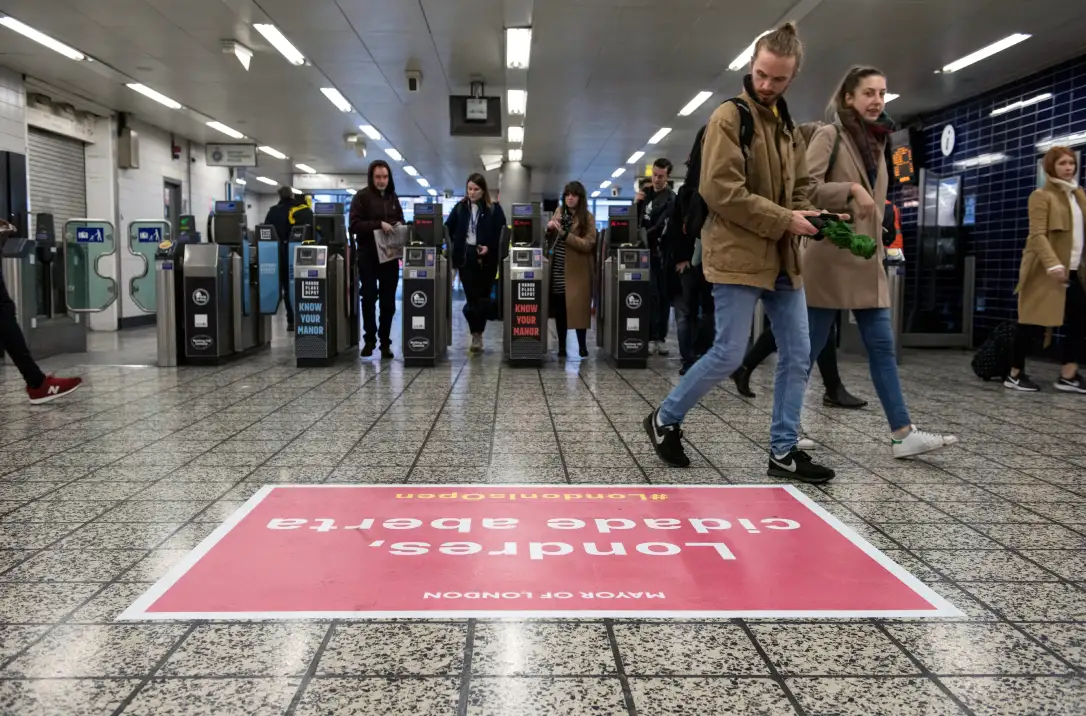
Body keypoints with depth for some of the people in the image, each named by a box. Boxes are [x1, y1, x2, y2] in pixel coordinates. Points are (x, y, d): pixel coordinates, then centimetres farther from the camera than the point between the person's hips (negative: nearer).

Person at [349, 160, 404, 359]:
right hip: (368, 256, -4)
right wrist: (378, 224, -22)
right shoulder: (361, 197, -3)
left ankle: (385, 341, 10)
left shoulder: (393, 197, 13)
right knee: (369, 298, 0)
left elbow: (400, 220, 23)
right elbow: (355, 225, -12)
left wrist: (399, 225, -1)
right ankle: (369, 339, 11)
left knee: (388, 300, 4)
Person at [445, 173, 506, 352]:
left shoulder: (494, 209, 1)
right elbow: (448, 229, 11)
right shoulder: (460, 207, 8)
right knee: (471, 297, 0)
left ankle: (478, 333, 10)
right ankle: (476, 334, 9)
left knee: (482, 297, 1)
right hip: (465, 256, 2)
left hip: (486, 259, -1)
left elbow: (501, 235, -1)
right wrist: (455, 247, -1)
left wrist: (489, 248, -15)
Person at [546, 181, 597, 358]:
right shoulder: (559, 212, 11)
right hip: (558, 270, 4)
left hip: (577, 272, -4)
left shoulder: (587, 217, -3)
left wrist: (564, 233, -24)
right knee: (559, 309, 3)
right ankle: (561, 346, 9)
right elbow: (550, 240, 19)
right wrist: (549, 228, -4)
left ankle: (582, 346, 4)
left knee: (577, 308, -4)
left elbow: (587, 244, -15)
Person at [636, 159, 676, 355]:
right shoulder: (645, 192, 13)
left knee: (664, 295, 2)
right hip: (646, 251, 3)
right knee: (651, 294, -3)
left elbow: (661, 226, -16)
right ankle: (652, 337, -6)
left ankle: (661, 338, 6)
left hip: (661, 252, -3)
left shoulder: (671, 198, -6)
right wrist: (637, 203, 0)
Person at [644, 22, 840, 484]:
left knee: (797, 355, 6)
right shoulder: (730, 118, -8)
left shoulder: (785, 125, 17)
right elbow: (721, 191, -18)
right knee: (729, 354, -6)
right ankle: (665, 420, 16)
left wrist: (810, 217, 2)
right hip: (738, 256, -8)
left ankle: (783, 451, 16)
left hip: (781, 258, 8)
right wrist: (785, 221, -16)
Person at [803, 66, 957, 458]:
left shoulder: (875, 142, 17)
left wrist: (878, 248, 20)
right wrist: (851, 190, -24)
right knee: (809, 347, -1)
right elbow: (805, 186, -17)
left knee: (882, 347, 3)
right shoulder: (830, 135, -5)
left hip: (866, 260, 8)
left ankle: (903, 434, 4)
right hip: (831, 259, -7)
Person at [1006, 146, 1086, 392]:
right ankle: (1014, 375, 5)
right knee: (1034, 323, -4)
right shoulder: (1042, 196, -6)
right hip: (1046, 270, -7)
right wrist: (1053, 264, -28)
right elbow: (1038, 235, -16)